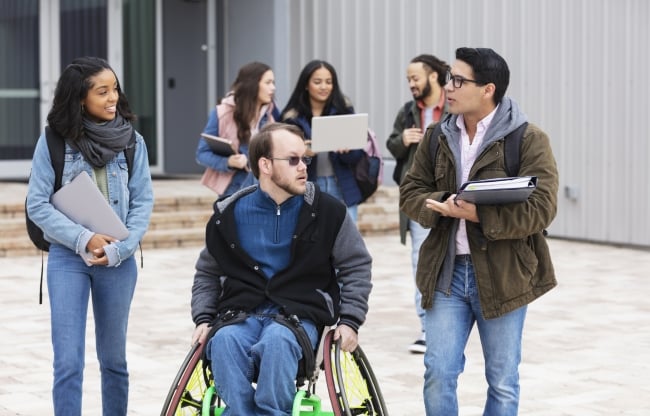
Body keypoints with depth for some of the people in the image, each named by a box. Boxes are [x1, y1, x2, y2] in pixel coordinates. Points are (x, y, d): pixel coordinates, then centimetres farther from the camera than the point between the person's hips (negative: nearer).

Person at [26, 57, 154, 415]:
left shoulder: (132, 142, -1)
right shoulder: (53, 142, -5)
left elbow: (143, 202, 0)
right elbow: (37, 204, -6)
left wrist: (119, 249, -13)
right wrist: (84, 239, -15)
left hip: (118, 261, 2)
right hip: (67, 258, -2)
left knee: (113, 358, 13)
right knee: (68, 362, -5)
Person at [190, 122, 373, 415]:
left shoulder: (327, 210, 2)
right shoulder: (230, 215, 7)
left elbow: (356, 265, 9)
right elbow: (207, 273, 19)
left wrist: (349, 320, -2)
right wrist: (203, 318, 4)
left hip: (300, 316, -1)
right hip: (241, 314, 2)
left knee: (277, 340, -37)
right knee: (223, 341, -34)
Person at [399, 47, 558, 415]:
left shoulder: (529, 139, -9)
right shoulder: (437, 137, 7)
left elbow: (540, 209, -17)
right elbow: (411, 192, 7)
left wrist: (477, 214, -26)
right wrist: (442, 206, -15)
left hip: (503, 275, -3)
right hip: (447, 271, 3)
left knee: (503, 382, 9)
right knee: (438, 374, 0)